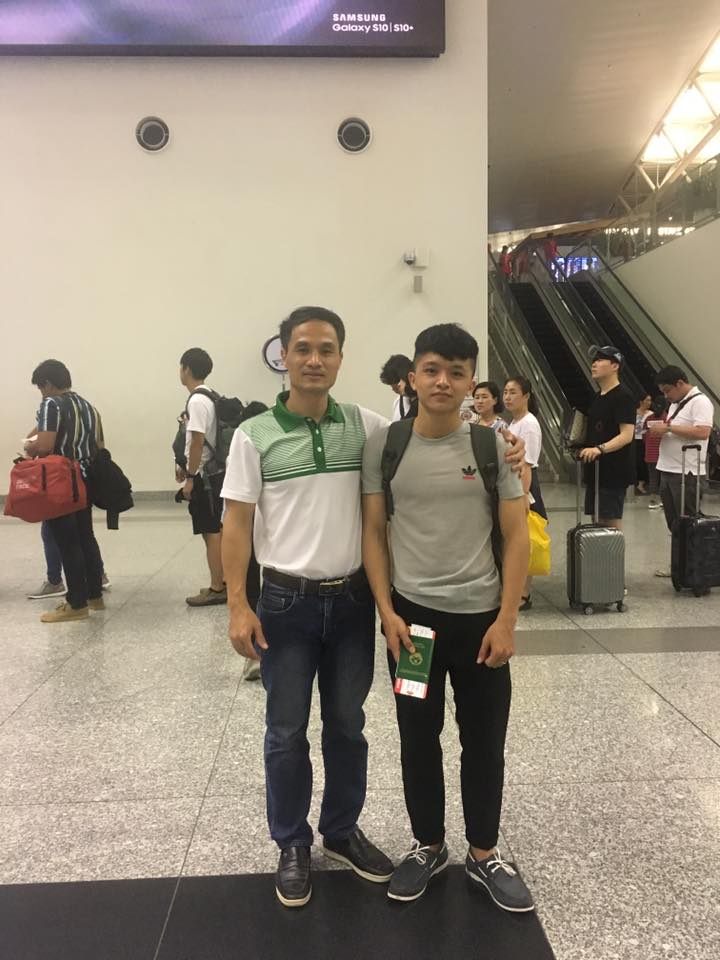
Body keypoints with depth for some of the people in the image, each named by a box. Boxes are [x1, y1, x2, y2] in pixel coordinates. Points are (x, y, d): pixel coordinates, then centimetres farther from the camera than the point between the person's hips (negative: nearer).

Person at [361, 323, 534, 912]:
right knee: (419, 738, 14)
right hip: (412, 614, 0)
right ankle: (429, 846, 35)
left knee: (484, 740, 12)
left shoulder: (495, 445, -4)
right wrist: (387, 611, -7)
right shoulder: (384, 445, -4)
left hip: (480, 616, 0)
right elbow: (373, 532, 0)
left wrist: (507, 620, -7)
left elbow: (516, 536, -2)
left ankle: (484, 854, 33)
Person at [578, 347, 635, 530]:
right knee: (597, 522, 13)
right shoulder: (598, 398, 16)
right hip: (595, 470, 9)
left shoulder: (622, 396, -12)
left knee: (611, 523, -7)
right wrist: (583, 449, 14)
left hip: (614, 472, -9)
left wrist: (600, 449, -33)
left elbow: (627, 435, -21)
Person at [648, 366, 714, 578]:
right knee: (674, 524, 13)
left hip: (687, 474, -9)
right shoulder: (676, 404, 18)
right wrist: (659, 429, 4)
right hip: (668, 471, 9)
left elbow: (702, 432, -24)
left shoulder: (700, 402, -11)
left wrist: (668, 427, -21)